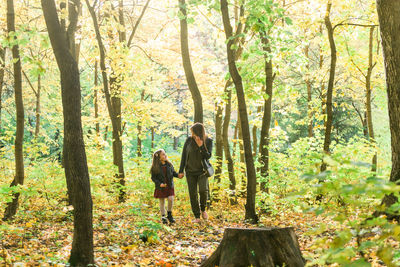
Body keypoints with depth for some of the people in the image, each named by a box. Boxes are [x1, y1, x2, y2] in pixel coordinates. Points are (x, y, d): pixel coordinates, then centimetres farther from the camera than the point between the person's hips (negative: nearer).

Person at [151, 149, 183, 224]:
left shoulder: (169, 164, -2)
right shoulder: (155, 168, -12)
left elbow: (173, 172, 11)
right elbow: (153, 178, -8)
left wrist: (178, 175, -8)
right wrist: (159, 184, -21)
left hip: (169, 186, 2)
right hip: (161, 187, -2)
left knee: (170, 199, -10)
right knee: (162, 202, 7)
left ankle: (169, 214, 11)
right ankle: (163, 216, 22)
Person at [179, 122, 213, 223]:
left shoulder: (208, 141, -8)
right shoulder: (189, 140, -6)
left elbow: (208, 156, -14)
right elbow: (184, 155, 0)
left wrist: (201, 146, -27)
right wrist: (181, 170, 1)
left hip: (202, 171, -1)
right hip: (190, 171, 2)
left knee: (203, 190, -21)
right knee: (193, 194, 0)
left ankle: (203, 209, 6)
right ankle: (197, 216, 10)